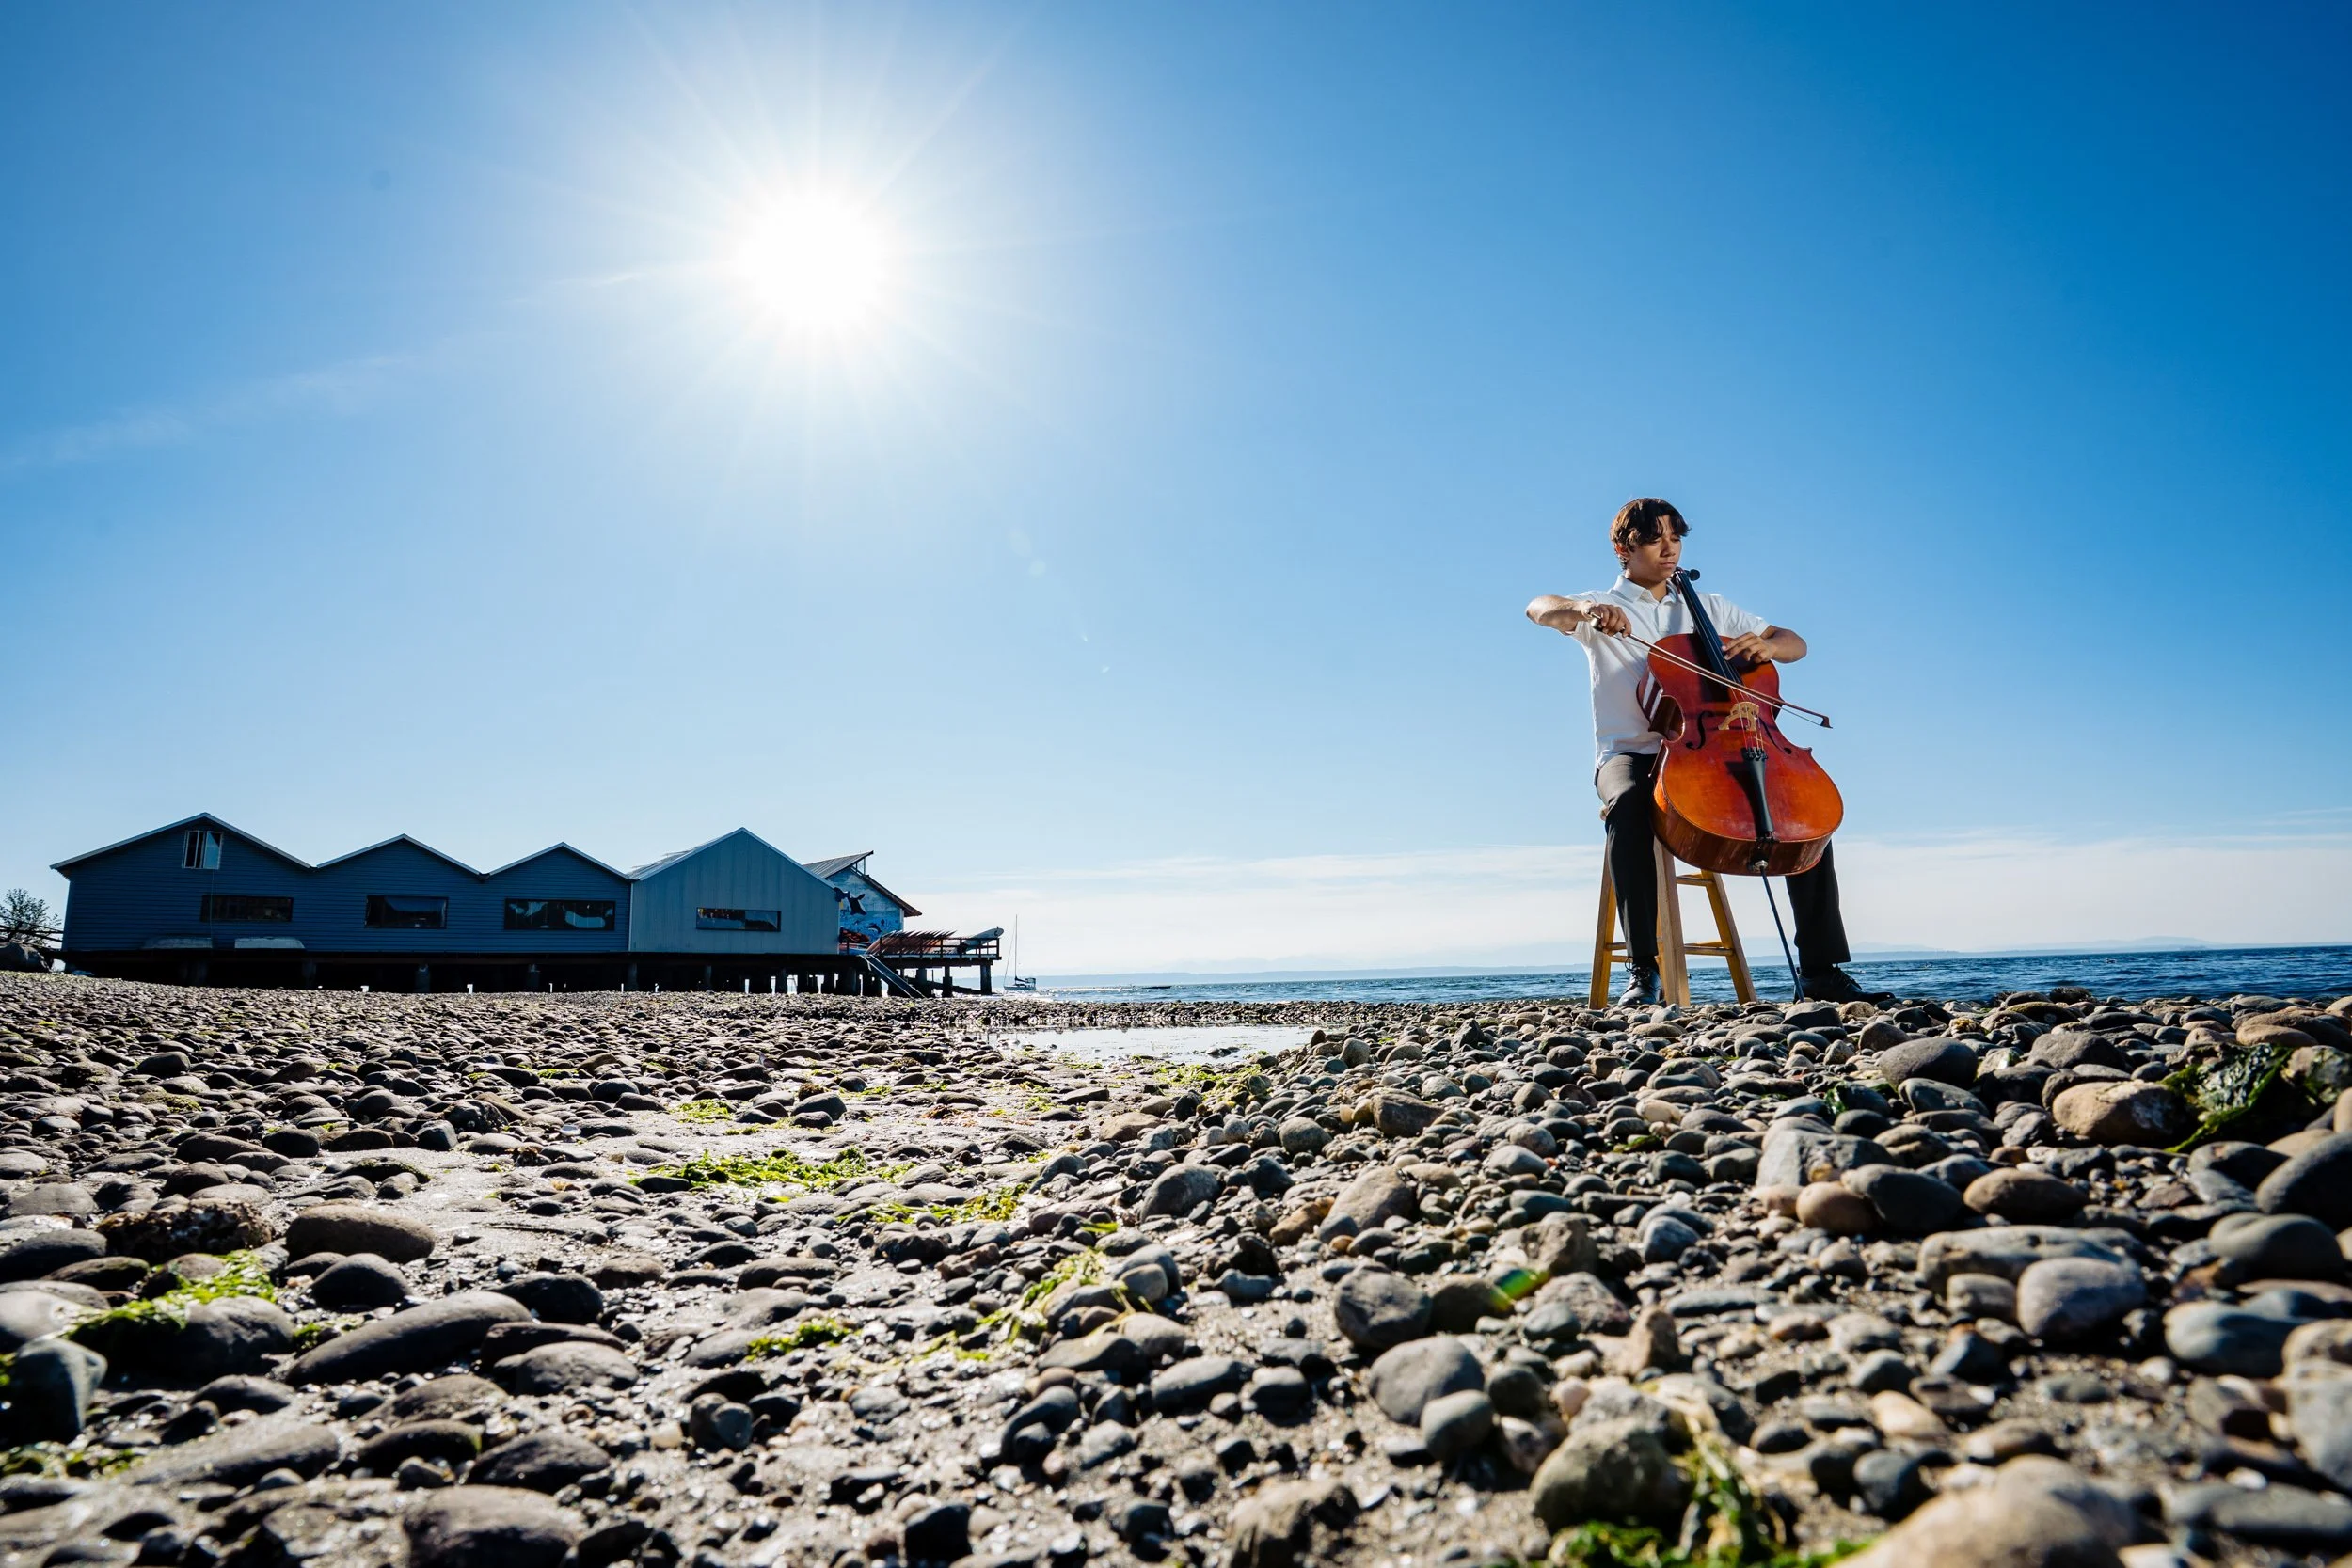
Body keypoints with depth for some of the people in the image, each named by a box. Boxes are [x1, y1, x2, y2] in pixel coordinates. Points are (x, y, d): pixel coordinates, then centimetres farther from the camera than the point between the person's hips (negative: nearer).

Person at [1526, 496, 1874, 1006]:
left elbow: (1795, 644, 19)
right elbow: (1539, 609, -13)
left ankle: (1822, 969, -11)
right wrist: (1584, 609, -34)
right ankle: (1643, 969, -34)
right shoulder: (1603, 607, 8)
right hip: (1630, 756, -4)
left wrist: (1766, 645, -5)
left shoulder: (1710, 608, 20)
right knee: (1628, 806, -39)